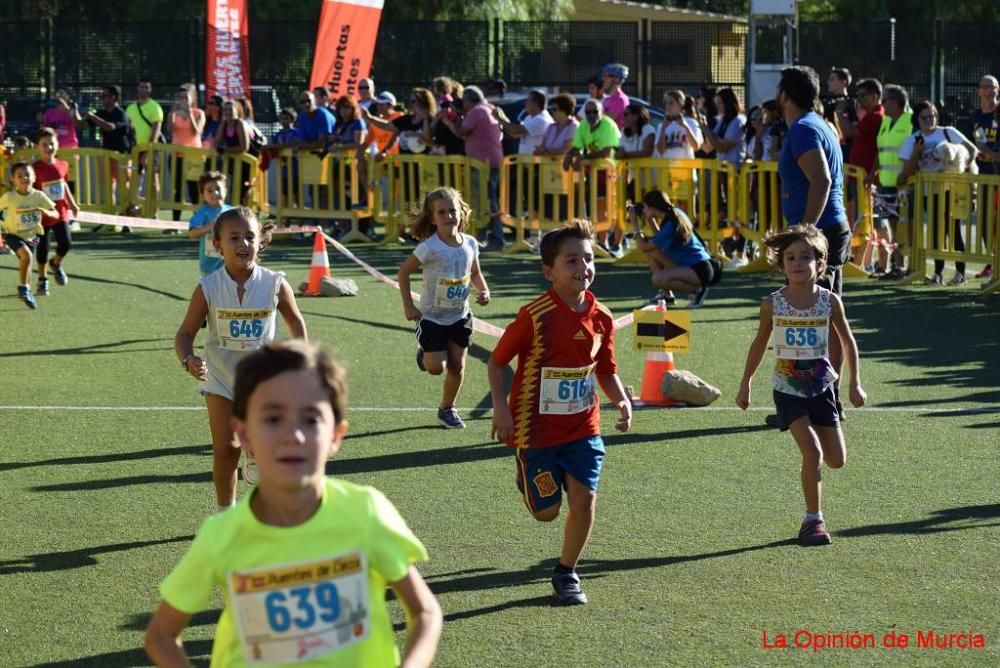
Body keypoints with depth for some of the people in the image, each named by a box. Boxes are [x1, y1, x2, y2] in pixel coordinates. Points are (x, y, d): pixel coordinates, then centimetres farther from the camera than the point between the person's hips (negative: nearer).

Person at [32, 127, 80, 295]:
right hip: (42, 214, -3)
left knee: (66, 243, -5)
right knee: (42, 248, 6)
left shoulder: (62, 165, 1)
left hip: (60, 213, 3)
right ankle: (42, 279, 23)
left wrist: (72, 204, 17)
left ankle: (56, 264, 27)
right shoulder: (36, 168, -14)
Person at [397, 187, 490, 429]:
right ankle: (425, 354, 28)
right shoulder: (429, 247, -21)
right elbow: (404, 271, -12)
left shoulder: (470, 244, -7)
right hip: (432, 317, -4)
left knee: (457, 365, 6)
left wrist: (484, 290, -10)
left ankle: (447, 409, 25)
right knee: (436, 367, -7)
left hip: (460, 316, 4)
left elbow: (475, 273, 10)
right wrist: (408, 306, -14)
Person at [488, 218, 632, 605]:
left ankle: (566, 573, 15)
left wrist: (621, 401, -7)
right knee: (546, 511, 1)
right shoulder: (535, 316, -17)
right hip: (537, 427, -4)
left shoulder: (600, 317, -2)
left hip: (582, 426, 4)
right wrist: (501, 408, -18)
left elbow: (606, 370, 11)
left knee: (584, 498, -7)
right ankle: (526, 476, 37)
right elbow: (496, 361, -8)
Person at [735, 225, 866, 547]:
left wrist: (855, 383, 5)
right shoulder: (773, 304, -7)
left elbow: (847, 341, 7)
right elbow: (760, 344, 7)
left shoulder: (829, 301, -5)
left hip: (821, 387, 2)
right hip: (788, 389, -2)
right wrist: (745, 384, 10)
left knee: (837, 460, 3)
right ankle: (813, 520, -4)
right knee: (812, 453, -17)